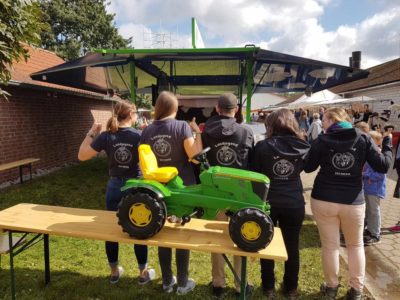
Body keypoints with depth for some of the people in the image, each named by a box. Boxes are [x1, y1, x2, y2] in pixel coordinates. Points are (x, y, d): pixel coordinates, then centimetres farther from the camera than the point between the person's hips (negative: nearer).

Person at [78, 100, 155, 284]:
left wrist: (91, 133, 6)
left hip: (114, 187, 2)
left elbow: (82, 155, -4)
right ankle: (143, 273, 23)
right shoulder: (139, 136, -12)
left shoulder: (106, 136, -6)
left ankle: (114, 272, 31)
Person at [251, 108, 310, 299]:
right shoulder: (302, 147, -4)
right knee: (292, 246, 15)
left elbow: (253, 174, -4)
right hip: (294, 203, 2)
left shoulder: (262, 146, -10)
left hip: (267, 202, -1)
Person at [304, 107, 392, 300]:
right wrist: (387, 146, 12)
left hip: (323, 200, -1)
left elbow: (308, 167, 3)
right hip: (353, 202, 1)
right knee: (355, 245, 21)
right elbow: (382, 166, -4)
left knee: (330, 246, 13)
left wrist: (309, 147, 16)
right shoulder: (363, 139, -4)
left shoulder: (322, 141, -6)